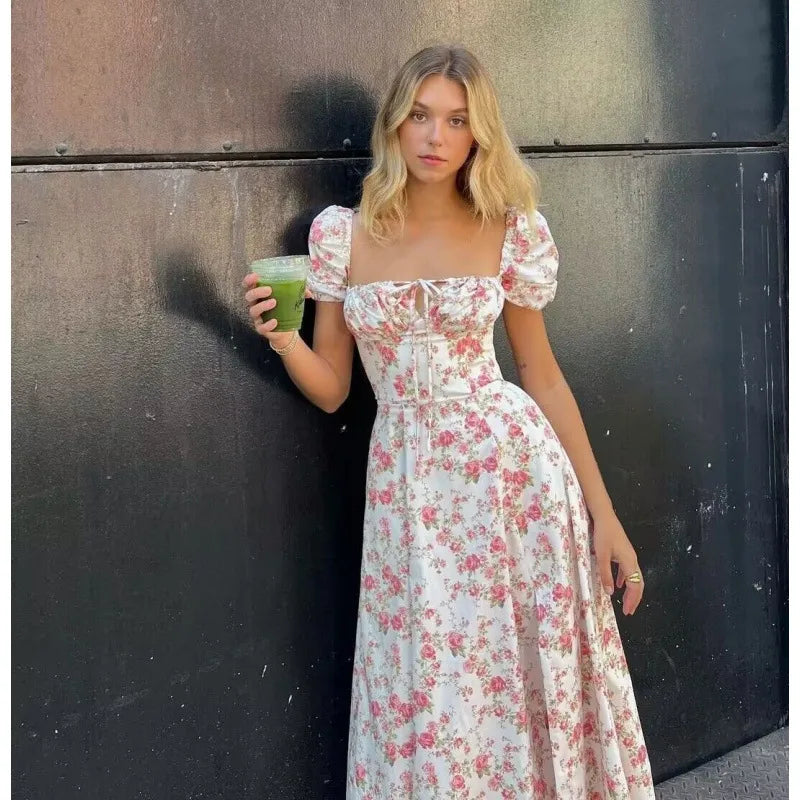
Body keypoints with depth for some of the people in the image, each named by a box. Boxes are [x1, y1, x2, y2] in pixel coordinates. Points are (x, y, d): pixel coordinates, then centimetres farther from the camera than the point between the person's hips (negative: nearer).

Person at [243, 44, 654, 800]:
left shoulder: (512, 232, -2)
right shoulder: (340, 233, -1)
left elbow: (543, 376, 5)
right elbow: (330, 389, 5)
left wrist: (603, 513, 2)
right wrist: (281, 337, -16)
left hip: (514, 468, -1)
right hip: (409, 485, 1)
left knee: (535, 679, 5)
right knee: (427, 694, 6)